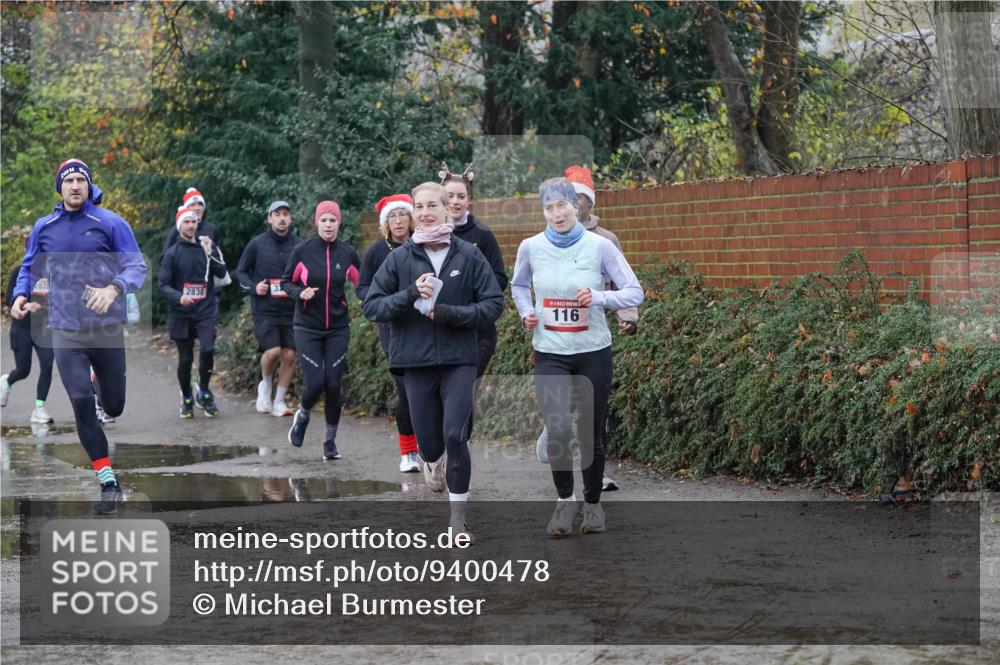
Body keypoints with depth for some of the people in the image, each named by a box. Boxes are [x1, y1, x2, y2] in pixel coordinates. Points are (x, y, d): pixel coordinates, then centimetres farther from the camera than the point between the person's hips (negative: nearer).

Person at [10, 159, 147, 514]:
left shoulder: (110, 223, -4)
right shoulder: (44, 227, 6)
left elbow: (137, 266, -9)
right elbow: (29, 267, 17)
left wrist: (113, 289, -29)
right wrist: (21, 294, -4)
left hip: (107, 328, -1)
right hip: (65, 331, 1)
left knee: (114, 406, 9)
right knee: (82, 406, -9)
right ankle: (109, 484, -2)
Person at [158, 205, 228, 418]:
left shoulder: (208, 247, 8)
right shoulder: (172, 253, 2)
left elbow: (221, 273, 2)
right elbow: (164, 284, -1)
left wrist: (210, 253, -12)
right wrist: (178, 297, -20)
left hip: (206, 311, 1)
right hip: (181, 313, -1)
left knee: (207, 350, -18)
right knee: (185, 358, 4)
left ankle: (204, 393, 1)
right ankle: (187, 399, 21)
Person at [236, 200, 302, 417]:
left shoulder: (299, 245, 3)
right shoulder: (257, 244, 0)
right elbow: (241, 272, 9)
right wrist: (253, 287, -8)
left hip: (291, 311, 2)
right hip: (264, 310, -2)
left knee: (289, 355, -1)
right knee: (273, 351, -17)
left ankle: (279, 401, 13)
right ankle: (265, 385, 13)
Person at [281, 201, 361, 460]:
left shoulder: (347, 254, 0)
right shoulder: (302, 252, -5)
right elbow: (285, 282, 5)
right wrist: (300, 293, -15)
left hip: (338, 329, 2)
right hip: (307, 328, -2)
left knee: (333, 385, -3)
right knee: (315, 383, -10)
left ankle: (330, 441, 13)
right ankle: (302, 415, 24)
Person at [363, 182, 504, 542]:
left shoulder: (469, 255, -2)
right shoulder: (399, 258, 0)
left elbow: (494, 304, -2)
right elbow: (371, 306, -1)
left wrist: (450, 313, -15)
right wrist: (410, 294, -17)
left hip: (459, 360, -1)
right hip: (416, 362, 1)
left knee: (455, 436, -11)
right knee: (429, 441, 10)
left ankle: (458, 515, 0)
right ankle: (432, 461, 48)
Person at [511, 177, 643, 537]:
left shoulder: (599, 246, -7)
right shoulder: (531, 247, -1)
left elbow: (634, 292, -4)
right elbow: (519, 286, 19)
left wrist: (599, 297, -20)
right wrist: (526, 313, 0)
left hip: (593, 351, 0)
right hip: (550, 353, 0)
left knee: (590, 432, 7)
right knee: (558, 430, -13)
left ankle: (592, 503, 26)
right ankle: (565, 499, 8)